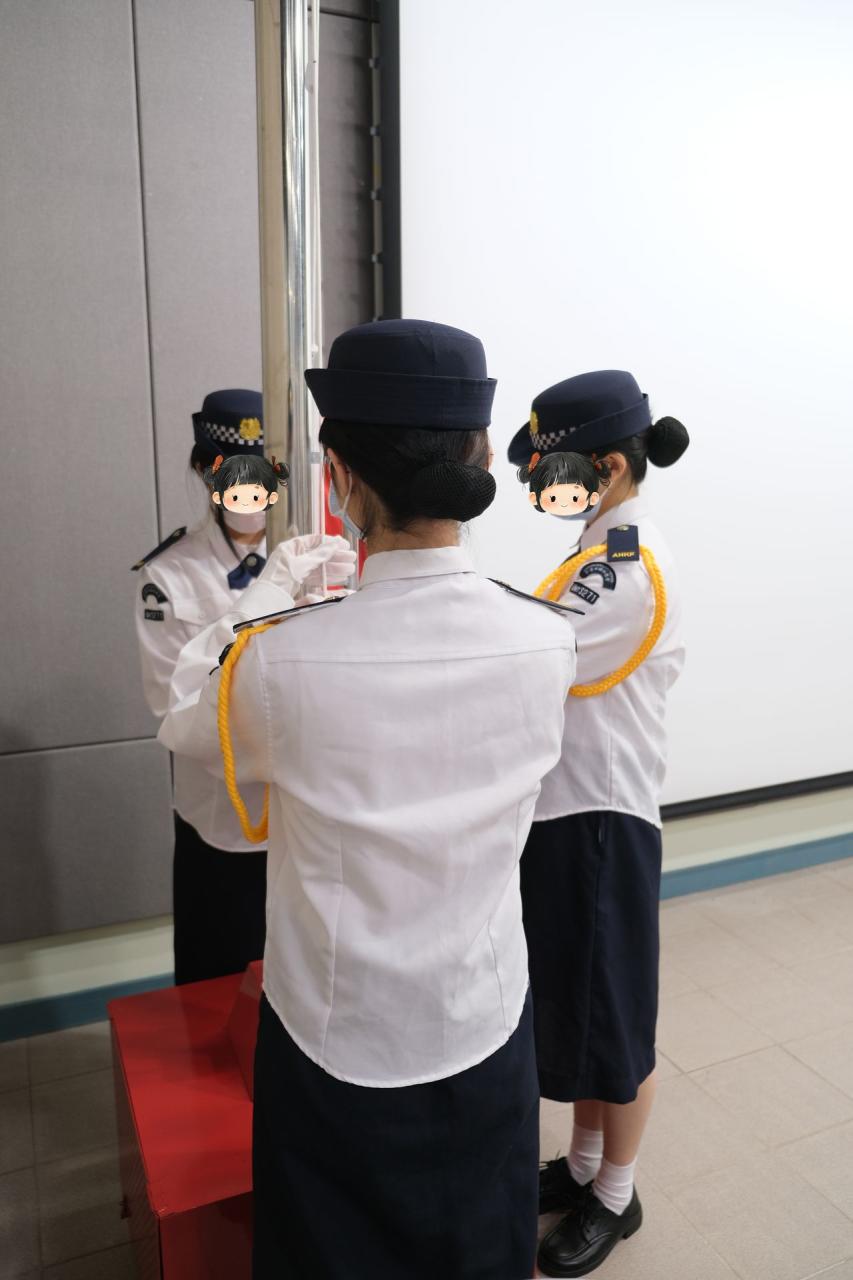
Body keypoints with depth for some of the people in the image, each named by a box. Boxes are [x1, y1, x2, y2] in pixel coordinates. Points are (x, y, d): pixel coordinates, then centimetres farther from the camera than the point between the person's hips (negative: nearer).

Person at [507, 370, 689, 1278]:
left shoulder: (629, 565, -22)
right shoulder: (602, 554, 8)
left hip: (603, 821, -9)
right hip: (566, 811, 9)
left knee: (612, 1014, 12)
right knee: (569, 1003, 22)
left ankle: (615, 1196, 36)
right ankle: (584, 1165, 44)